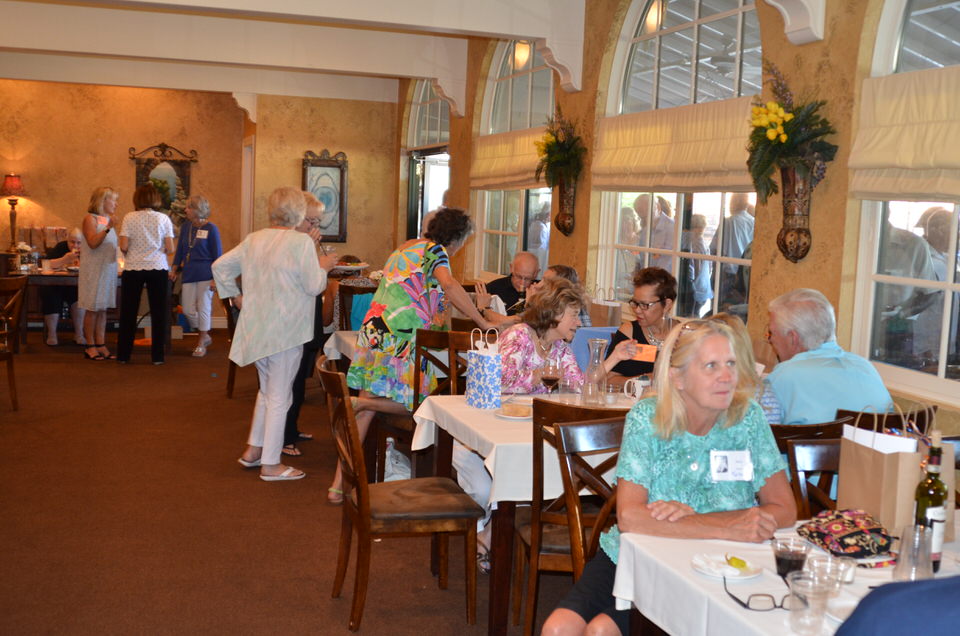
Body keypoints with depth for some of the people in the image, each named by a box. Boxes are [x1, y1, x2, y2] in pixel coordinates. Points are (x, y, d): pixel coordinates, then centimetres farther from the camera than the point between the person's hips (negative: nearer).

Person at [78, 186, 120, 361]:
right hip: (94, 270, -7)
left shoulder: (107, 220, 14)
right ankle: (90, 347, 3)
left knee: (103, 309, 7)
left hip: (108, 268, 7)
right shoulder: (90, 219, -7)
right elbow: (93, 243, -20)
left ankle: (101, 345, 10)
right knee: (92, 309, -3)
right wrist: (108, 228, -25)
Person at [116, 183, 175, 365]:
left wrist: (129, 254, 12)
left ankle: (123, 355, 16)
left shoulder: (129, 218, -2)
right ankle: (157, 355, 7)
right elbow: (170, 249, -4)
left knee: (128, 313, 10)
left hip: (133, 269, 0)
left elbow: (123, 246, -9)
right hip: (158, 269, 0)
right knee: (158, 313, 6)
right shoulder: (163, 219, 0)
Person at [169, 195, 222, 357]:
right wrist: (174, 270, 5)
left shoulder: (211, 229, -7)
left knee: (203, 309, 0)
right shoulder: (185, 228, 8)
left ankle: (201, 344, 12)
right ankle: (205, 336, 25)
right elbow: (179, 251, 15)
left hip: (205, 275, -5)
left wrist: (215, 278, -11)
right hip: (188, 275, 5)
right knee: (188, 310, 4)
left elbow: (217, 255, -6)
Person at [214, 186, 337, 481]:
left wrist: (234, 295, 20)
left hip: (256, 327, 7)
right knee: (279, 397, 1)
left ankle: (253, 450, 28)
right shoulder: (302, 242, -14)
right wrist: (323, 266, 4)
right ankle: (270, 465, 7)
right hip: (286, 329, -7)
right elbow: (314, 287, -14)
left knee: (267, 391, 23)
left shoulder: (253, 240, 7)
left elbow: (220, 266, 12)